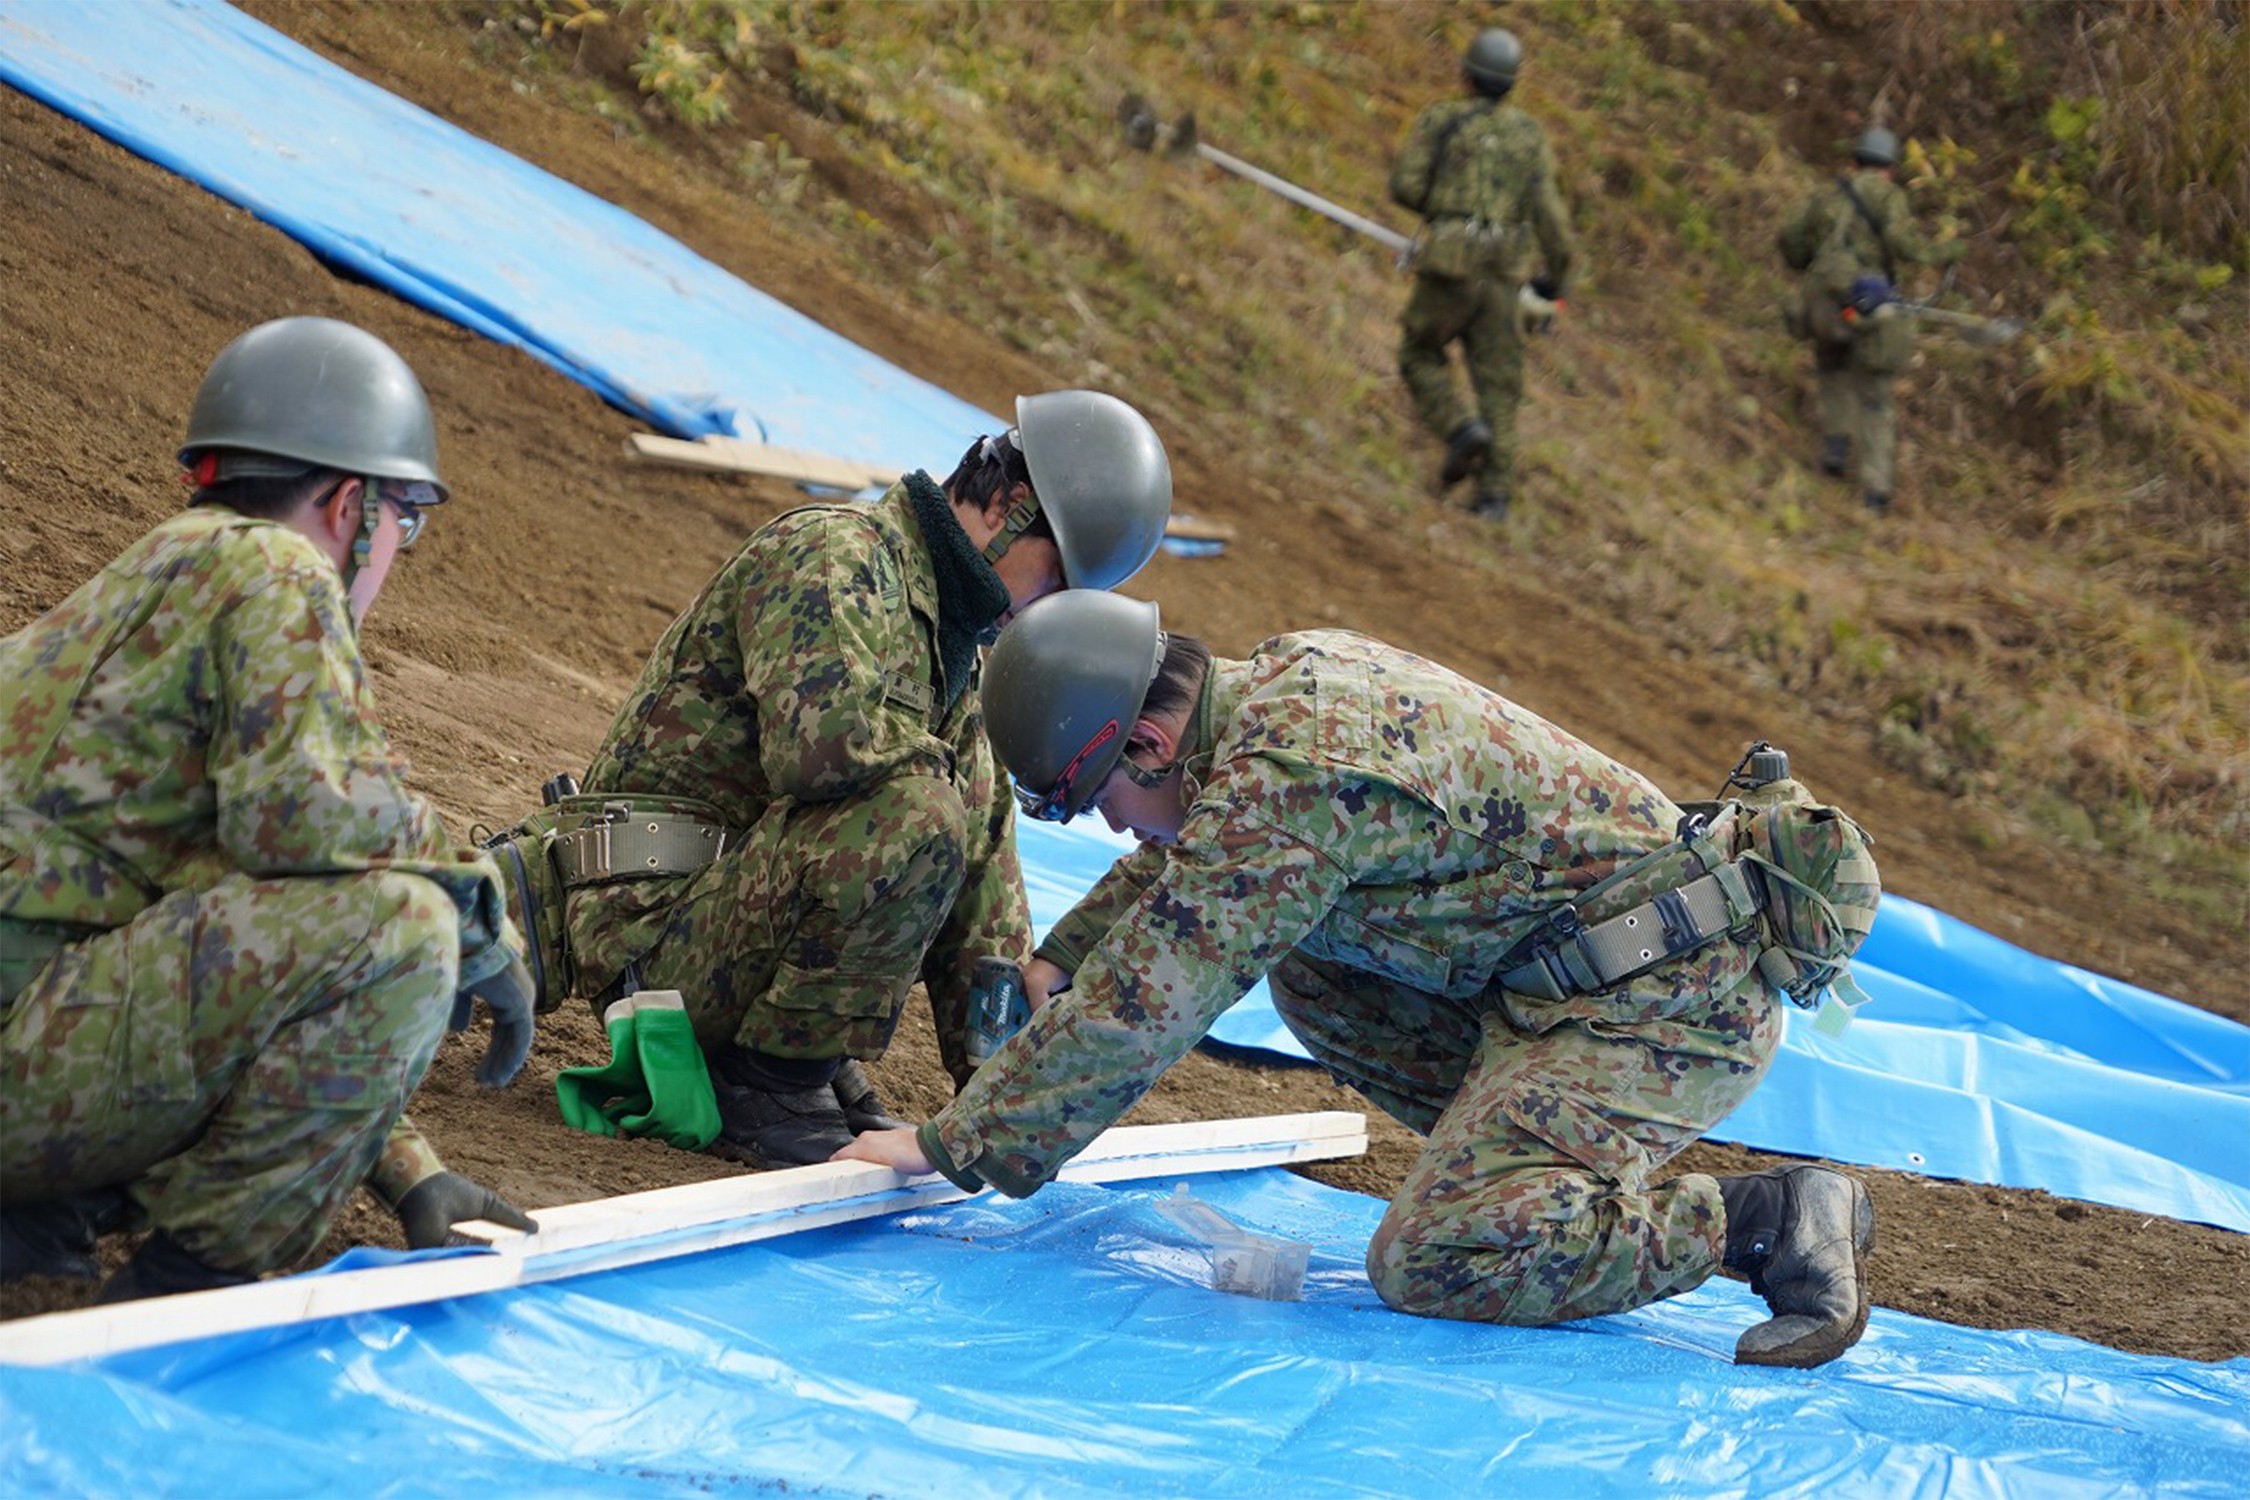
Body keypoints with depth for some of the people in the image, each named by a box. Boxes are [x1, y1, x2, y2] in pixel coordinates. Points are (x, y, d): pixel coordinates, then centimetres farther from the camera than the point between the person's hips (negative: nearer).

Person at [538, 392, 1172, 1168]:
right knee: (914, 816, -28)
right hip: (656, 922, -9)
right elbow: (820, 742, -31)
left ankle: (810, 1063, 7)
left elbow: (980, 855, 13)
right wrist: (924, 758, -8)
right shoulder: (832, 555, -12)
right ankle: (760, 1080, -13)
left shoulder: (957, 640, 17)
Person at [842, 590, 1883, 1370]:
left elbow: (1136, 1011, -19)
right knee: (1308, 968, 14)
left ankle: (1768, 1219, -11)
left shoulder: (1282, 786, -21)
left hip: (1662, 1003, -10)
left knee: (1425, 1264, -17)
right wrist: (1058, 958, 30)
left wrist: (952, 1148, -11)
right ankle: (1539, 1170, 13)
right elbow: (1182, 858, 31)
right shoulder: (1290, 673, 9)